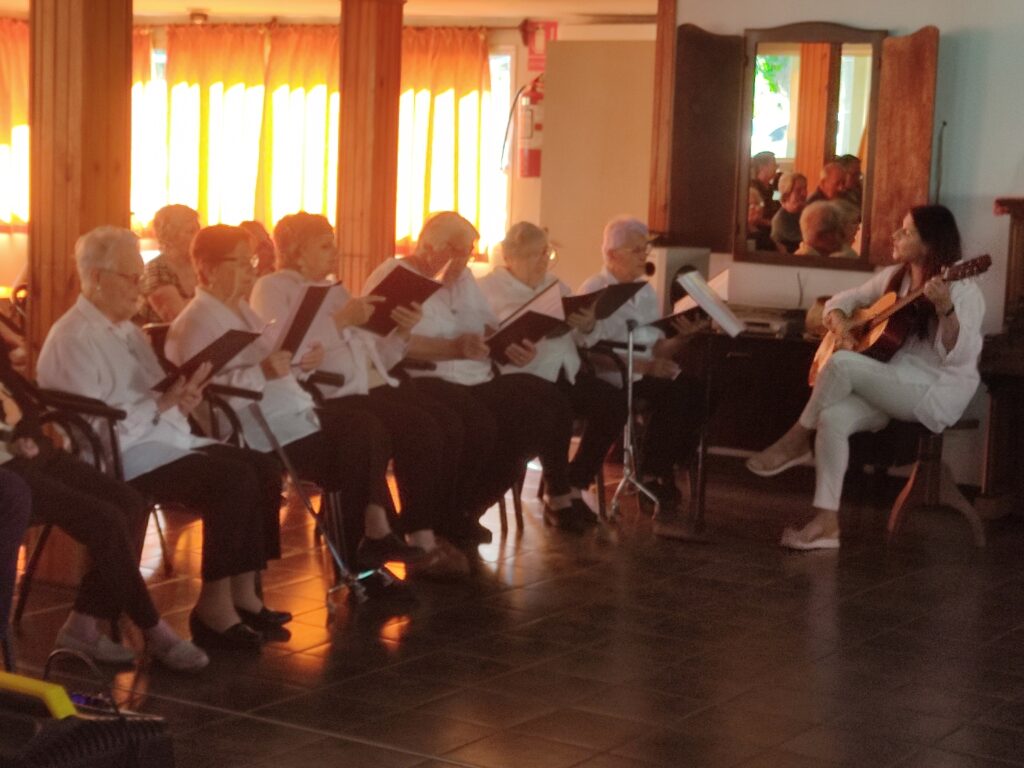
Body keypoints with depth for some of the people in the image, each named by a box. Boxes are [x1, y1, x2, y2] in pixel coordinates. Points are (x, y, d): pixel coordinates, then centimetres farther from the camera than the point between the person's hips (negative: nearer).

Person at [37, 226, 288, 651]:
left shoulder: (126, 330, 19)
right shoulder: (73, 339, -12)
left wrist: (182, 396, -2)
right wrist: (161, 404, -23)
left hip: (163, 438, 10)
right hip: (119, 455, -10)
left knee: (264, 469, -8)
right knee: (233, 480, -27)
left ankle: (243, 592, -5)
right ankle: (213, 607, -18)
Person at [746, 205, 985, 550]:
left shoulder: (963, 291, -10)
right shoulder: (893, 277, 11)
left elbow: (958, 355, -21)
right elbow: (841, 300, 22)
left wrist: (945, 310, -37)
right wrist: (840, 323, -1)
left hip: (937, 394, -7)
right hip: (893, 386, 7)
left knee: (841, 363, -27)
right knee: (833, 417, -25)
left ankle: (795, 442, -6)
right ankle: (826, 522, -26)